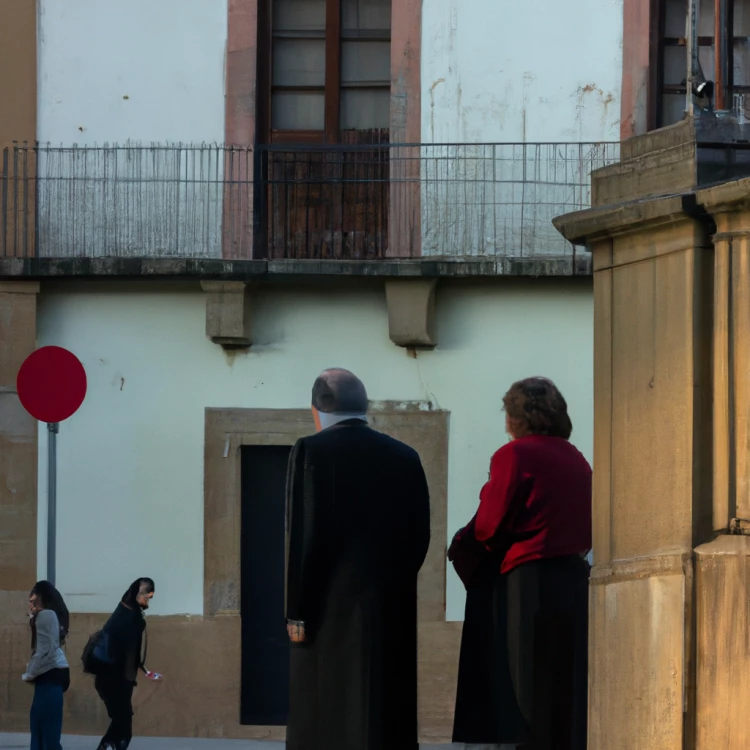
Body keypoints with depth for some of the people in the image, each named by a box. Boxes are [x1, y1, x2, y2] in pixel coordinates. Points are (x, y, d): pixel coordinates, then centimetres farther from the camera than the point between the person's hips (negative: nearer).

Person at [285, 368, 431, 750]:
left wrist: (296, 611, -7)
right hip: (393, 613, 4)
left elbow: (303, 533, -10)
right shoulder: (405, 457, 8)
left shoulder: (311, 451, -5)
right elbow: (420, 534, 8)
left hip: (331, 607, -4)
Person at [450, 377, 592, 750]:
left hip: (529, 583, -6)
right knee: (568, 689, 10)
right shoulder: (575, 459, 11)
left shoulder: (514, 455, -9)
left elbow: (489, 525, -10)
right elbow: (588, 528, 13)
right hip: (575, 578, 6)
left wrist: (461, 545, 8)